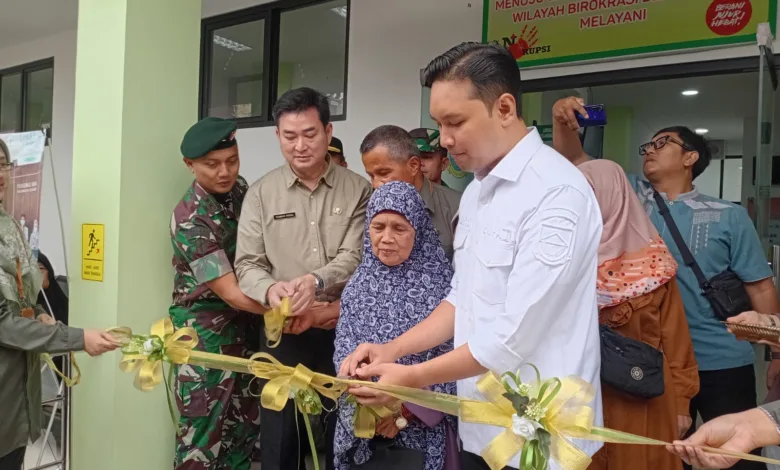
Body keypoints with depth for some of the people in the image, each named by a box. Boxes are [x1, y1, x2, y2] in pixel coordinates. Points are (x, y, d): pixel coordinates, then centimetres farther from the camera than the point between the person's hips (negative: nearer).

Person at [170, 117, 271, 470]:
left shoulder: (240, 188, 0)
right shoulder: (191, 219, -20)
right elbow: (231, 293, -25)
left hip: (246, 324, 7)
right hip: (206, 329, -6)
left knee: (245, 423, 13)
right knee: (204, 429, 2)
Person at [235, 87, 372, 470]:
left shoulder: (357, 189, -1)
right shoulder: (261, 193, 3)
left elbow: (355, 257, -9)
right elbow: (247, 265, 0)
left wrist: (316, 280, -28)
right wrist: (270, 289, -22)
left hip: (343, 330, 0)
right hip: (284, 333, 1)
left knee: (343, 432, 12)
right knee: (279, 432, 10)